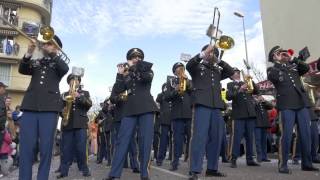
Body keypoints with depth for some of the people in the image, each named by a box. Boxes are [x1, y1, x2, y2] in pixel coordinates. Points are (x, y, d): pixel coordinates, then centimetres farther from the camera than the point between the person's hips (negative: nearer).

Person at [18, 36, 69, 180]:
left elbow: (65, 69, -8)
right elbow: (22, 69, 3)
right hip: (30, 107, 2)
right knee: (26, 146, -2)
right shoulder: (35, 63, 22)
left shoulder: (58, 63, 15)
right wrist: (28, 54, -12)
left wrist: (52, 53, -12)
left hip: (49, 108, -2)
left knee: (46, 147, -2)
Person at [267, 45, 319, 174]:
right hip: (286, 105, -4)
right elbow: (273, 77, -12)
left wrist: (292, 59, 4)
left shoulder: (293, 66, 23)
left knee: (306, 134, 4)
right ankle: (283, 164, 0)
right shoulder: (272, 69, 10)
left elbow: (306, 68, 7)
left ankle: (307, 163, 15)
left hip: (302, 103, 5)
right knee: (286, 135, -7)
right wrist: (278, 61, -2)